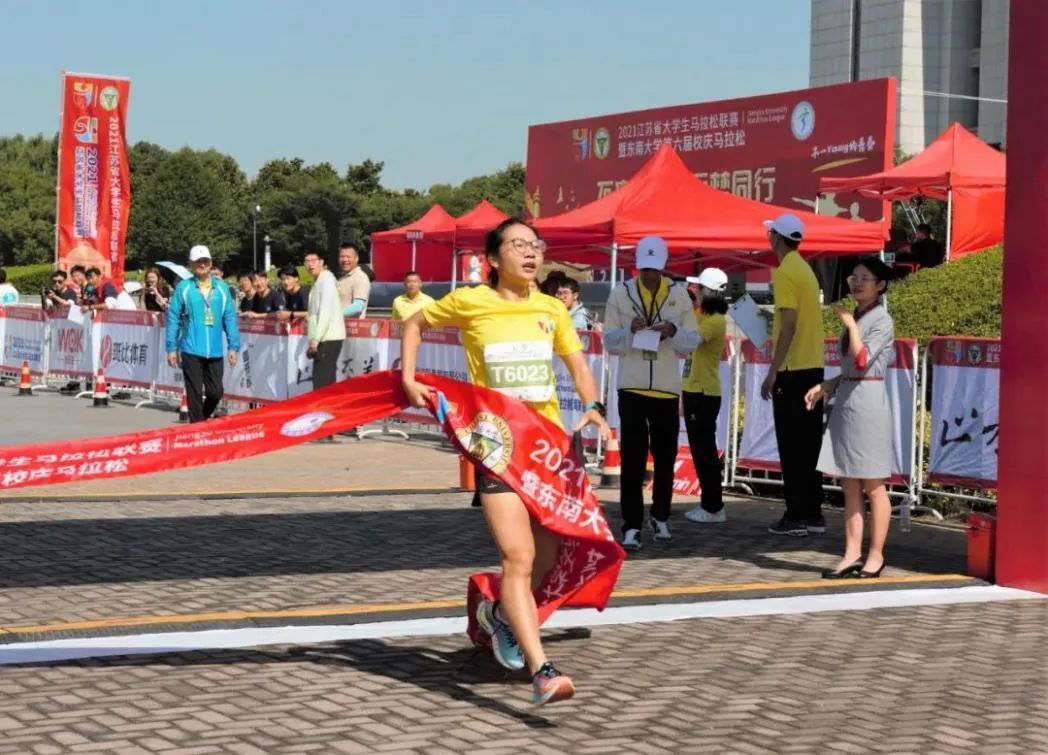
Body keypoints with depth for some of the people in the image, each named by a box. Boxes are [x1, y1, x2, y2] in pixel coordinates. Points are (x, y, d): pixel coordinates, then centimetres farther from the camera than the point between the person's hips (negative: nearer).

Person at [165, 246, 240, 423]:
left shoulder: (222, 288, 5)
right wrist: (171, 348, -2)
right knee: (195, 393, 2)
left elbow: (230, 318, 6)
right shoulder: (183, 288, -2)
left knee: (215, 392, 5)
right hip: (191, 351, -2)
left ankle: (203, 419, 31)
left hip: (215, 352, 2)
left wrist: (233, 347, 3)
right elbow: (173, 319, 0)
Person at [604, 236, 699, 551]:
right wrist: (630, 330, -16)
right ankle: (632, 526, -2)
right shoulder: (621, 293, 1)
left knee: (665, 457, 9)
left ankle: (660, 517, 26)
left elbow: (693, 341, 6)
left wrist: (674, 332, -14)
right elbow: (610, 341, 3)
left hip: (667, 388, 1)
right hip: (631, 387, -1)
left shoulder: (679, 294, 4)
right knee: (632, 459, -4)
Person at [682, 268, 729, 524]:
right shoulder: (703, 317, 16)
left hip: (704, 392, -9)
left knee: (704, 449, -6)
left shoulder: (715, 320, -14)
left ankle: (713, 507, -1)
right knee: (701, 448, 12)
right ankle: (711, 504, 19)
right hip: (695, 390, 9)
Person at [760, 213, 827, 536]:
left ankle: (797, 516, -4)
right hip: (813, 367, 9)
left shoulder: (785, 272, -11)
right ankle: (813, 513, 12)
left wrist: (773, 371, -19)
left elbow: (789, 323, -19)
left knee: (792, 446, -5)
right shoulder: (805, 270, 16)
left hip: (793, 369, -9)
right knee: (809, 444, 10)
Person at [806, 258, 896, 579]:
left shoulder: (882, 320, -8)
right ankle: (852, 554, 11)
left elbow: (862, 360, -19)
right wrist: (826, 386, 10)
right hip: (845, 399, 8)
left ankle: (876, 555, 6)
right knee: (849, 486, 8)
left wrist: (850, 324, -14)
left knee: (873, 486, -1)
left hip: (868, 401, -8)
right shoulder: (854, 317, 16)